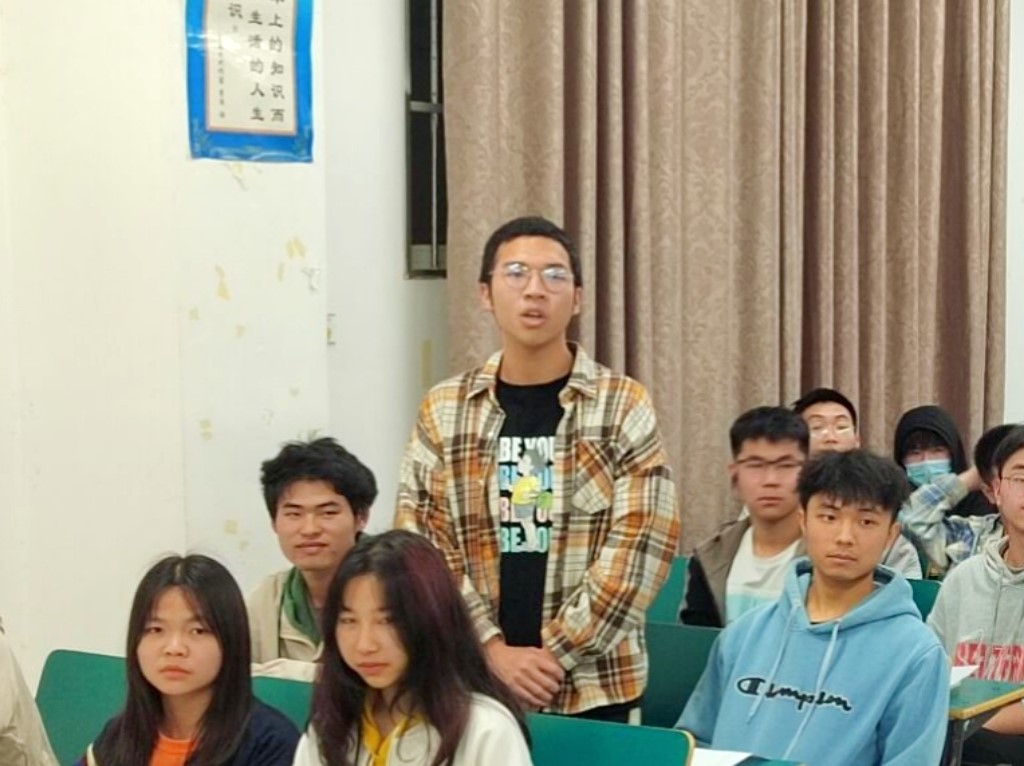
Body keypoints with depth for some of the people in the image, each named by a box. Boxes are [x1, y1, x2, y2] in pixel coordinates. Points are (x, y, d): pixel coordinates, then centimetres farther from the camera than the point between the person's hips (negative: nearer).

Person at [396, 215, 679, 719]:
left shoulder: (622, 406, -2)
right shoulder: (442, 411, 3)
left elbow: (642, 544, -8)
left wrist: (555, 653, -12)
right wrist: (494, 650, -10)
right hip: (475, 684, 2)